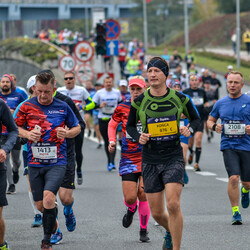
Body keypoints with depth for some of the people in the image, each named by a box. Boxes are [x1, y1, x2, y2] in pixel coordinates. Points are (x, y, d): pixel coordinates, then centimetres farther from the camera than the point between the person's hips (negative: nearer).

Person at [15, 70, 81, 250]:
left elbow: (77, 128, 13)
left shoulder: (63, 107, 0)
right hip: (35, 163, 2)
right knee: (40, 205, 7)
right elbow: (15, 127, 11)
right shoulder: (27, 106, 0)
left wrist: (67, 133, -9)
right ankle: (53, 219, 44)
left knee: (48, 197, -23)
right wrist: (27, 134, -9)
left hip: (57, 162, -2)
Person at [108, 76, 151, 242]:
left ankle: (144, 230, 10)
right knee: (130, 198, -6)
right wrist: (112, 141, 3)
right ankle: (131, 209, 33)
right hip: (128, 158, 1)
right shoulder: (122, 108, 2)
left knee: (143, 194, -9)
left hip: (148, 157, -1)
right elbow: (112, 124, 19)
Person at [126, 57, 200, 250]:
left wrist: (189, 129, -9)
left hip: (174, 158, -2)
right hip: (150, 160, 2)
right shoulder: (139, 101, -1)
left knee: (173, 204, -19)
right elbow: (130, 125, 12)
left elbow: (196, 119, 13)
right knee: (157, 213, 5)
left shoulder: (179, 98, -2)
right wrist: (138, 137, -8)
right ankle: (171, 232, 40)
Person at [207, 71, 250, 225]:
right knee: (233, 178, -17)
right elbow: (210, 120, 19)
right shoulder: (220, 103, 7)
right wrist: (214, 127, -3)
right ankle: (236, 213, -7)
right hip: (228, 146, 0)